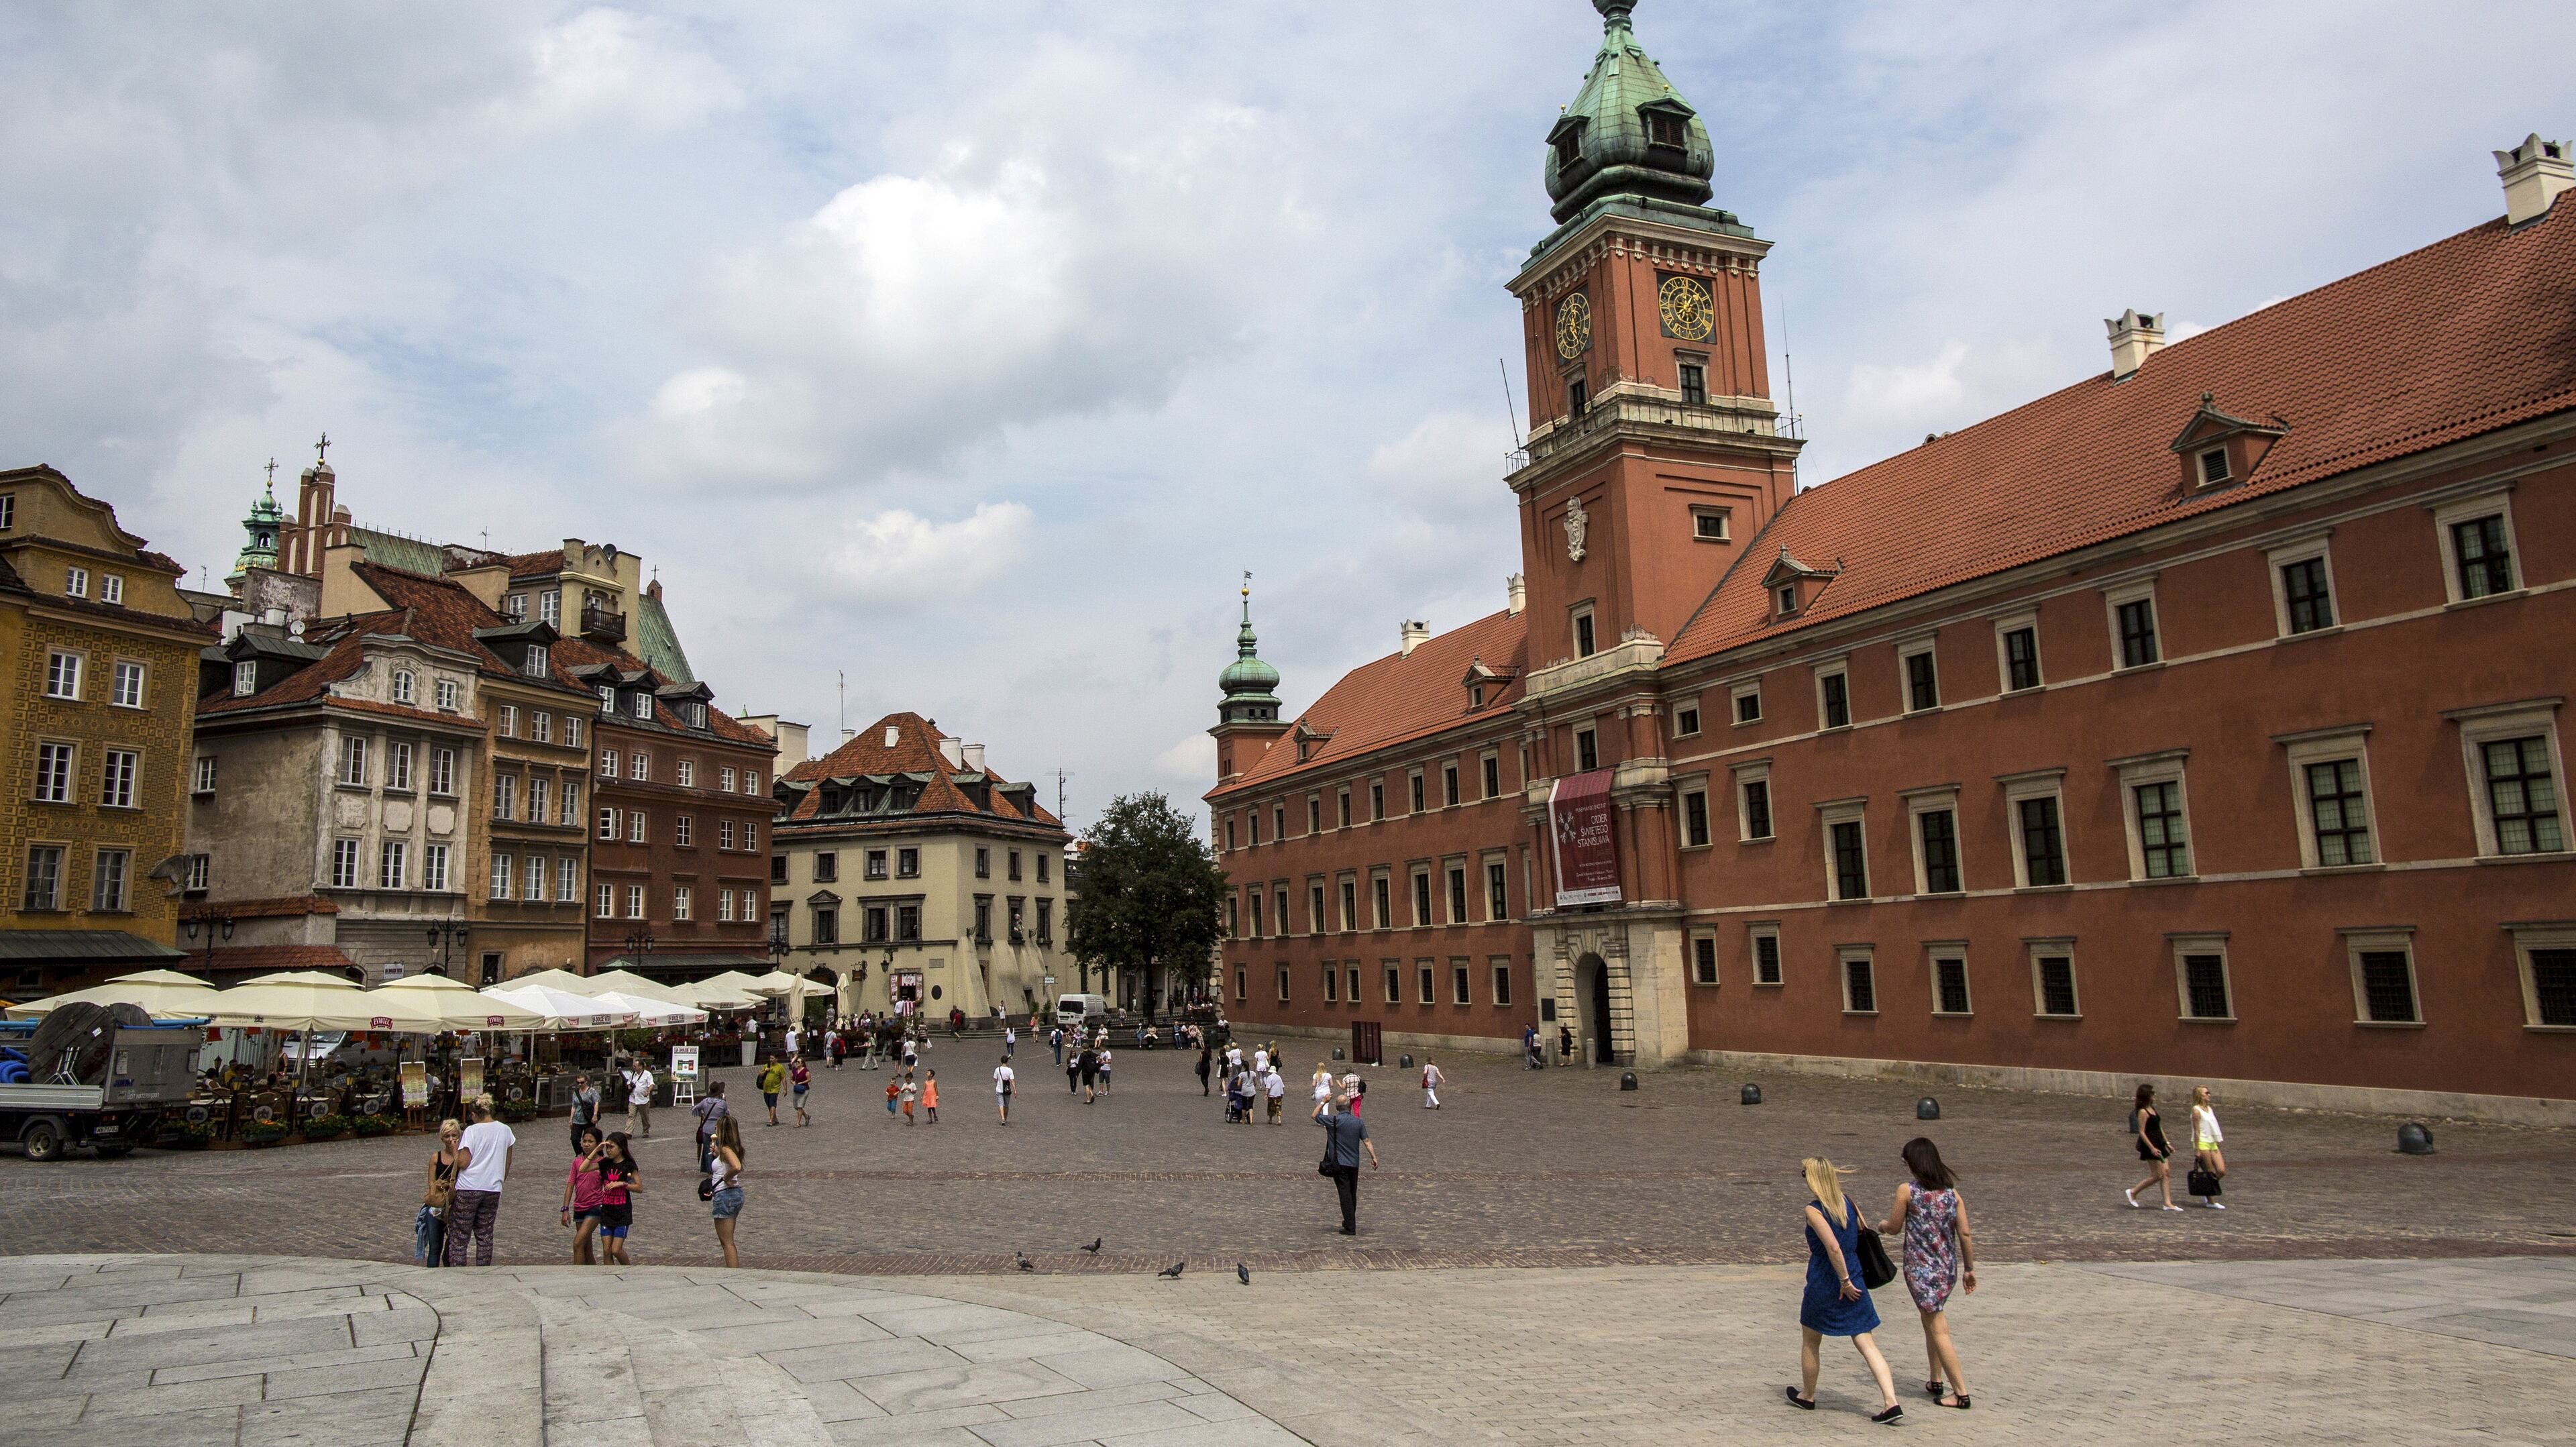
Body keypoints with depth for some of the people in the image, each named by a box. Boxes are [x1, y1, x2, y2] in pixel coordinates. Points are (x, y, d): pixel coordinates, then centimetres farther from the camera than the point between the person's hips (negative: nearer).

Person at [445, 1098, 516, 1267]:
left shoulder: (472, 1131, -9)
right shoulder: (505, 1130, 5)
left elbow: (463, 1163, -13)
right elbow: (507, 1164, 13)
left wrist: (455, 1148, 3)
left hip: (468, 1189, -4)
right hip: (493, 1189, 4)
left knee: (459, 1236, 5)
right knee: (485, 1235, 13)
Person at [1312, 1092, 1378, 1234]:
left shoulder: (1333, 1120, -9)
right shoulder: (1359, 1122, 0)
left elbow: (1315, 1116, 5)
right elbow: (1367, 1141, -3)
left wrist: (1324, 1102, 13)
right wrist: (1374, 1157, 0)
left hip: (1339, 1163, -4)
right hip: (1354, 1164, 4)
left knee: (1345, 1195, -5)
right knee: (1353, 1194, 17)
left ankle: (1350, 1228, -7)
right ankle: (1350, 1221, 30)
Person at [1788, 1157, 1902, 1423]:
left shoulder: (1814, 1210, -16)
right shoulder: (1849, 1203, 3)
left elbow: (1833, 1247, -25)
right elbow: (1861, 1236, 12)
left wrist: (1844, 1281, -17)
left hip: (1823, 1286, -5)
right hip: (1854, 1284, 5)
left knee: (1810, 1341, 15)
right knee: (1867, 1344, 5)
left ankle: (1807, 1396, 30)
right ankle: (1891, 1403, -8)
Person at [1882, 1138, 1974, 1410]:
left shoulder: (1907, 1191, -11)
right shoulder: (1951, 1192, 2)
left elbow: (1894, 1228, -2)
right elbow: (1965, 1234, 2)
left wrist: (1882, 1226, 20)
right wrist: (1969, 1268, 12)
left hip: (1920, 1268, -6)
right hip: (1948, 1268, 6)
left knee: (1938, 1329, 0)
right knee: (1931, 1320, 21)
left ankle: (1961, 1392, 0)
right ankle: (1937, 1381, 26)